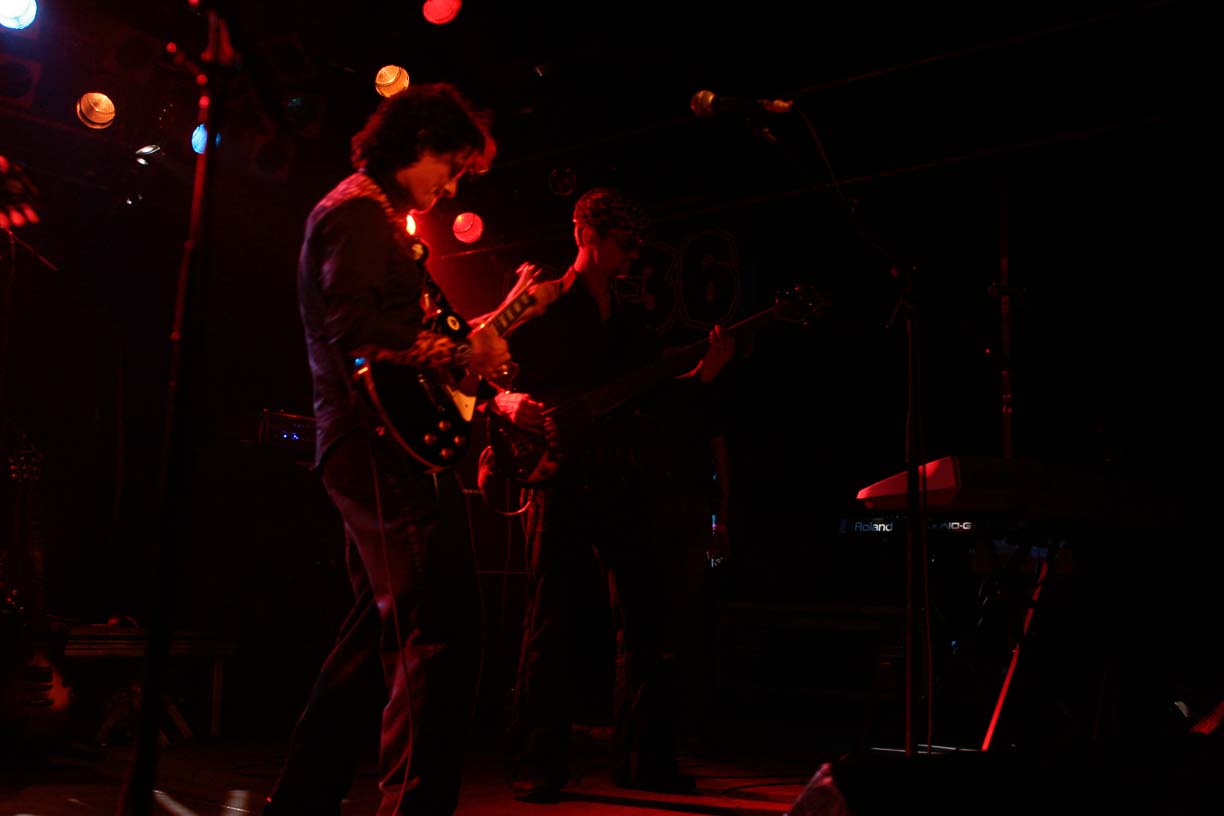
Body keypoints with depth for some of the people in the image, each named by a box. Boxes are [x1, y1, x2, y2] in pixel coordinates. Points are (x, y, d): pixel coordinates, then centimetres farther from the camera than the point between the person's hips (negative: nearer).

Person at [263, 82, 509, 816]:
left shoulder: (382, 219, 26)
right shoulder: (358, 210, -7)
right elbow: (355, 333, -21)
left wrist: (493, 323, 23)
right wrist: (460, 354, -16)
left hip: (379, 444, 11)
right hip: (384, 444, -11)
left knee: (380, 630, 17)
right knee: (443, 634, -16)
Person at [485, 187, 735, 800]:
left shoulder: (633, 319, 21)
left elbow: (655, 395, 17)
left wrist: (700, 375, 1)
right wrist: (508, 405, -18)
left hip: (630, 483, 5)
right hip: (563, 477, -5)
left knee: (646, 620, 4)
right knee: (552, 622, -6)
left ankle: (641, 757, 15)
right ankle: (537, 766, 2)